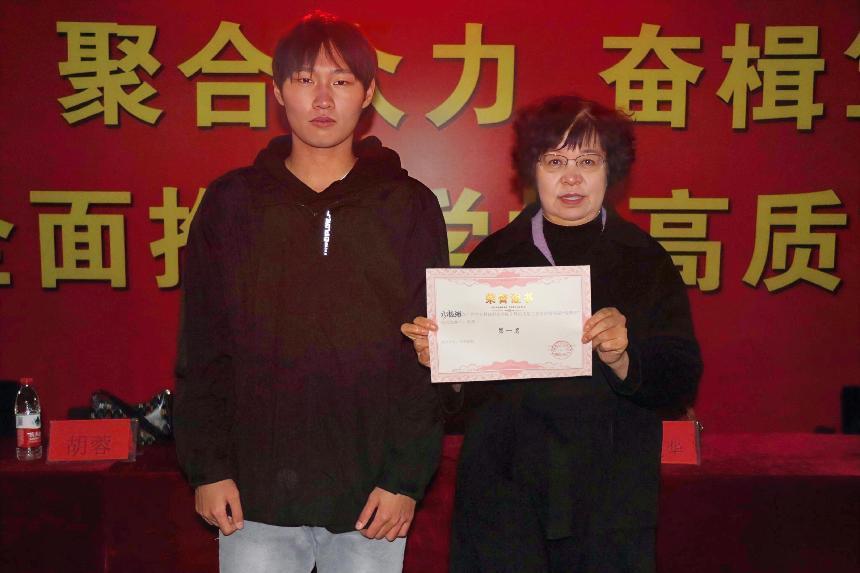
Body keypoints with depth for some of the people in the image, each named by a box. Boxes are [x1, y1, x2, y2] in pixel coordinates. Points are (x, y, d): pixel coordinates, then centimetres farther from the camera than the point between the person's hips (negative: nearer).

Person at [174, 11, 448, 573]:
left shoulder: (411, 205, 0)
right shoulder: (231, 202, 3)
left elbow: (431, 356, -2)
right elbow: (202, 349, 4)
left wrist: (406, 477, -6)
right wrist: (208, 467, -2)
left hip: (372, 496, 0)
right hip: (256, 493, 1)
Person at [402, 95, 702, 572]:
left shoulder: (645, 261, 4)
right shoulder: (492, 257, 4)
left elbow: (681, 380, -3)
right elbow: (465, 387, 6)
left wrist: (622, 359, -21)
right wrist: (436, 355, -15)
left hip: (609, 497, 0)